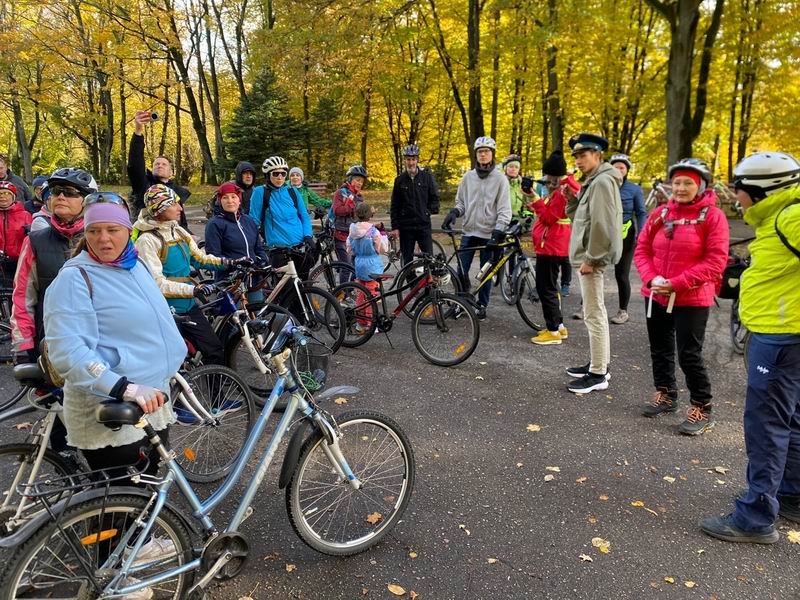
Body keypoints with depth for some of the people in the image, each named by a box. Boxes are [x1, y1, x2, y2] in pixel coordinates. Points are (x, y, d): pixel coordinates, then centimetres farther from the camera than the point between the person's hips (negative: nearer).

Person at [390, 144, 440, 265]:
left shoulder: (427, 176, 2)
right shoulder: (400, 180, 5)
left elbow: (435, 197, 8)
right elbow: (394, 206, 6)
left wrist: (429, 211, -4)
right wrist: (395, 227, 1)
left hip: (424, 224, -1)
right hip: (406, 226, 1)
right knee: (407, 260, 6)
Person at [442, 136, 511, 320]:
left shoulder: (500, 179, -3)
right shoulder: (468, 177, 6)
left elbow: (504, 209, -7)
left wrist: (498, 232, -16)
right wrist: (454, 213, -8)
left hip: (489, 233, -3)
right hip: (469, 231, 3)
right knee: (462, 271, 2)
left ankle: (482, 305, 20)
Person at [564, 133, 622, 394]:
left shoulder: (602, 181, -15)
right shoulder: (592, 181, 18)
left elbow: (602, 225, -22)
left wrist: (590, 258, -20)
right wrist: (572, 198, 3)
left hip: (593, 258, -11)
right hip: (589, 255, 11)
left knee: (594, 315, -7)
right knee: (595, 313, 17)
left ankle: (598, 374, 0)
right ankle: (599, 363, 28)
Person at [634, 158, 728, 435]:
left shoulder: (713, 216, -8)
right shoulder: (660, 214, 5)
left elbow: (715, 261, -13)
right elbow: (642, 249, 6)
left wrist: (677, 284, -20)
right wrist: (651, 278, -11)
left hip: (692, 299, -5)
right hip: (655, 296, 5)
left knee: (689, 356, -2)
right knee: (660, 350, 17)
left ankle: (702, 411, 14)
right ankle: (665, 395, 36)